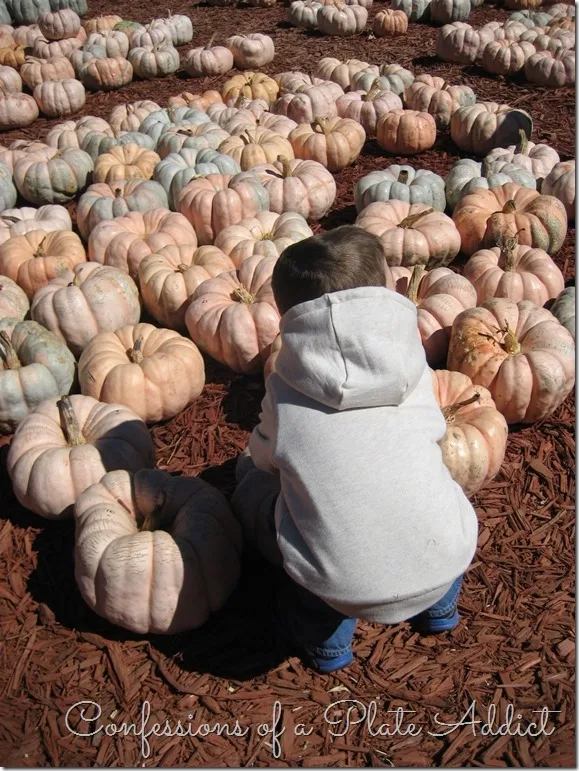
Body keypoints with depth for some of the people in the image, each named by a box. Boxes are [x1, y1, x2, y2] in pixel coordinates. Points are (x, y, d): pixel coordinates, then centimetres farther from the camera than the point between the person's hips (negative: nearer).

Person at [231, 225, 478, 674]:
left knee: (253, 483, 21)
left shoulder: (283, 390, -1)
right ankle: (439, 605, 37)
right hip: (443, 566, 3)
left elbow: (265, 456, 17)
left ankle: (323, 633, 21)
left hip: (342, 587, -2)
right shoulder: (414, 372, 3)